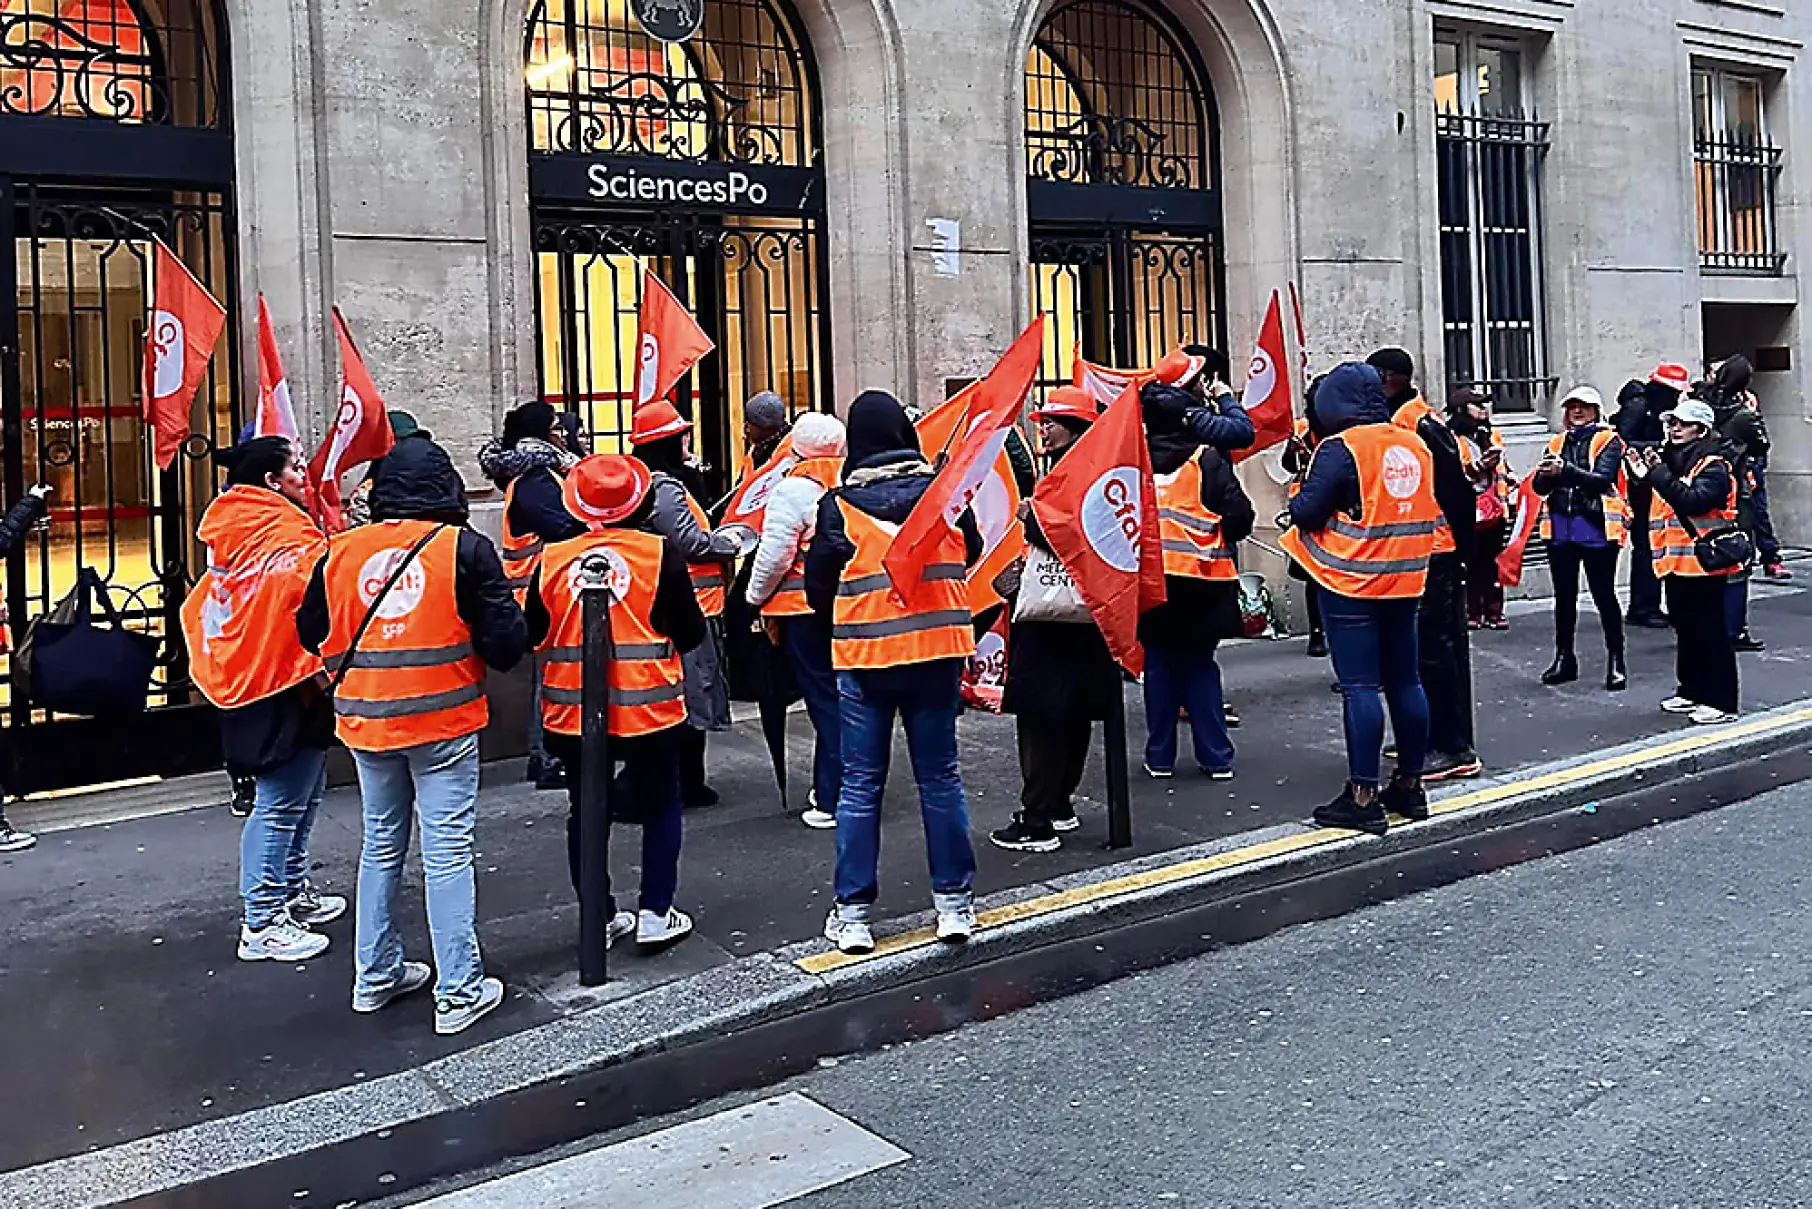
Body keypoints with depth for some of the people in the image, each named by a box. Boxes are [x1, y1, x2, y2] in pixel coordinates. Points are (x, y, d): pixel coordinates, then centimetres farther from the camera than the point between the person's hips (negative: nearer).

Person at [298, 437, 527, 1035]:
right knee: (448, 853, 2)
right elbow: (504, 643, -12)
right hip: (444, 720, -4)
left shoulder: (342, 551, 0)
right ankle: (458, 992, 7)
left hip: (366, 722, 4)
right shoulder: (465, 548, -10)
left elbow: (312, 634, 8)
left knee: (382, 846, 19)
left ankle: (376, 975, 29)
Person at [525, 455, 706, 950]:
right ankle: (655, 915, 13)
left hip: (573, 712, 2)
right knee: (661, 806, 15)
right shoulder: (660, 554, -9)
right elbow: (691, 633, -6)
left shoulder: (552, 559, -3)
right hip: (647, 708, -2)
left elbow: (533, 633, 6)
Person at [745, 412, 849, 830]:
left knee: (824, 702, 0)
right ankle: (846, 789, 24)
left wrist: (756, 596, 1)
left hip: (805, 608, -5)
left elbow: (775, 555, -14)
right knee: (845, 697, 15)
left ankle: (830, 801, 5)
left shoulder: (794, 489, -12)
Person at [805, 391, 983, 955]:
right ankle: (954, 901, 17)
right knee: (939, 776, 11)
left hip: (864, 658, -2)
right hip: (937, 652, 2)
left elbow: (818, 586, -1)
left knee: (861, 784, 7)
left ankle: (853, 912, 11)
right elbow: (971, 554, 11)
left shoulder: (839, 504, -6)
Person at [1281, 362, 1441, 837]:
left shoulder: (1340, 448, -13)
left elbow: (1307, 513, -15)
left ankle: (1363, 797, -4)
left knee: (1360, 686, -5)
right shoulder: (1415, 446, 9)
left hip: (1352, 583, -7)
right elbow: (1431, 510, 18)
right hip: (1405, 580, 7)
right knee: (1405, 681, 12)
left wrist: (1296, 496, 5)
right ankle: (1410, 785, 22)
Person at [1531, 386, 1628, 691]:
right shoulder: (1558, 443, 13)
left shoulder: (1609, 441, -1)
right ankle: (1564, 658, 21)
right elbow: (1540, 487, 4)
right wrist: (1546, 475, -19)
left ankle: (1616, 661, 6)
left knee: (1604, 595, -2)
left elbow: (1603, 479, -17)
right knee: (1564, 595, 12)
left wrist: (1566, 470, -30)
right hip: (1561, 529, 5)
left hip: (1596, 529, -5)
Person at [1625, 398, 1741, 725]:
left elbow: (1693, 501, -27)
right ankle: (1691, 690, 26)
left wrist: (1659, 475, -28)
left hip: (1703, 562, -8)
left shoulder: (1713, 466, -11)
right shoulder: (1669, 459, 12)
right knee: (1685, 627, 15)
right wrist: (1642, 475, 2)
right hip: (1676, 560, 8)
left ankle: (1720, 700, 2)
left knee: (1710, 629, -3)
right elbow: (1658, 501, 18)